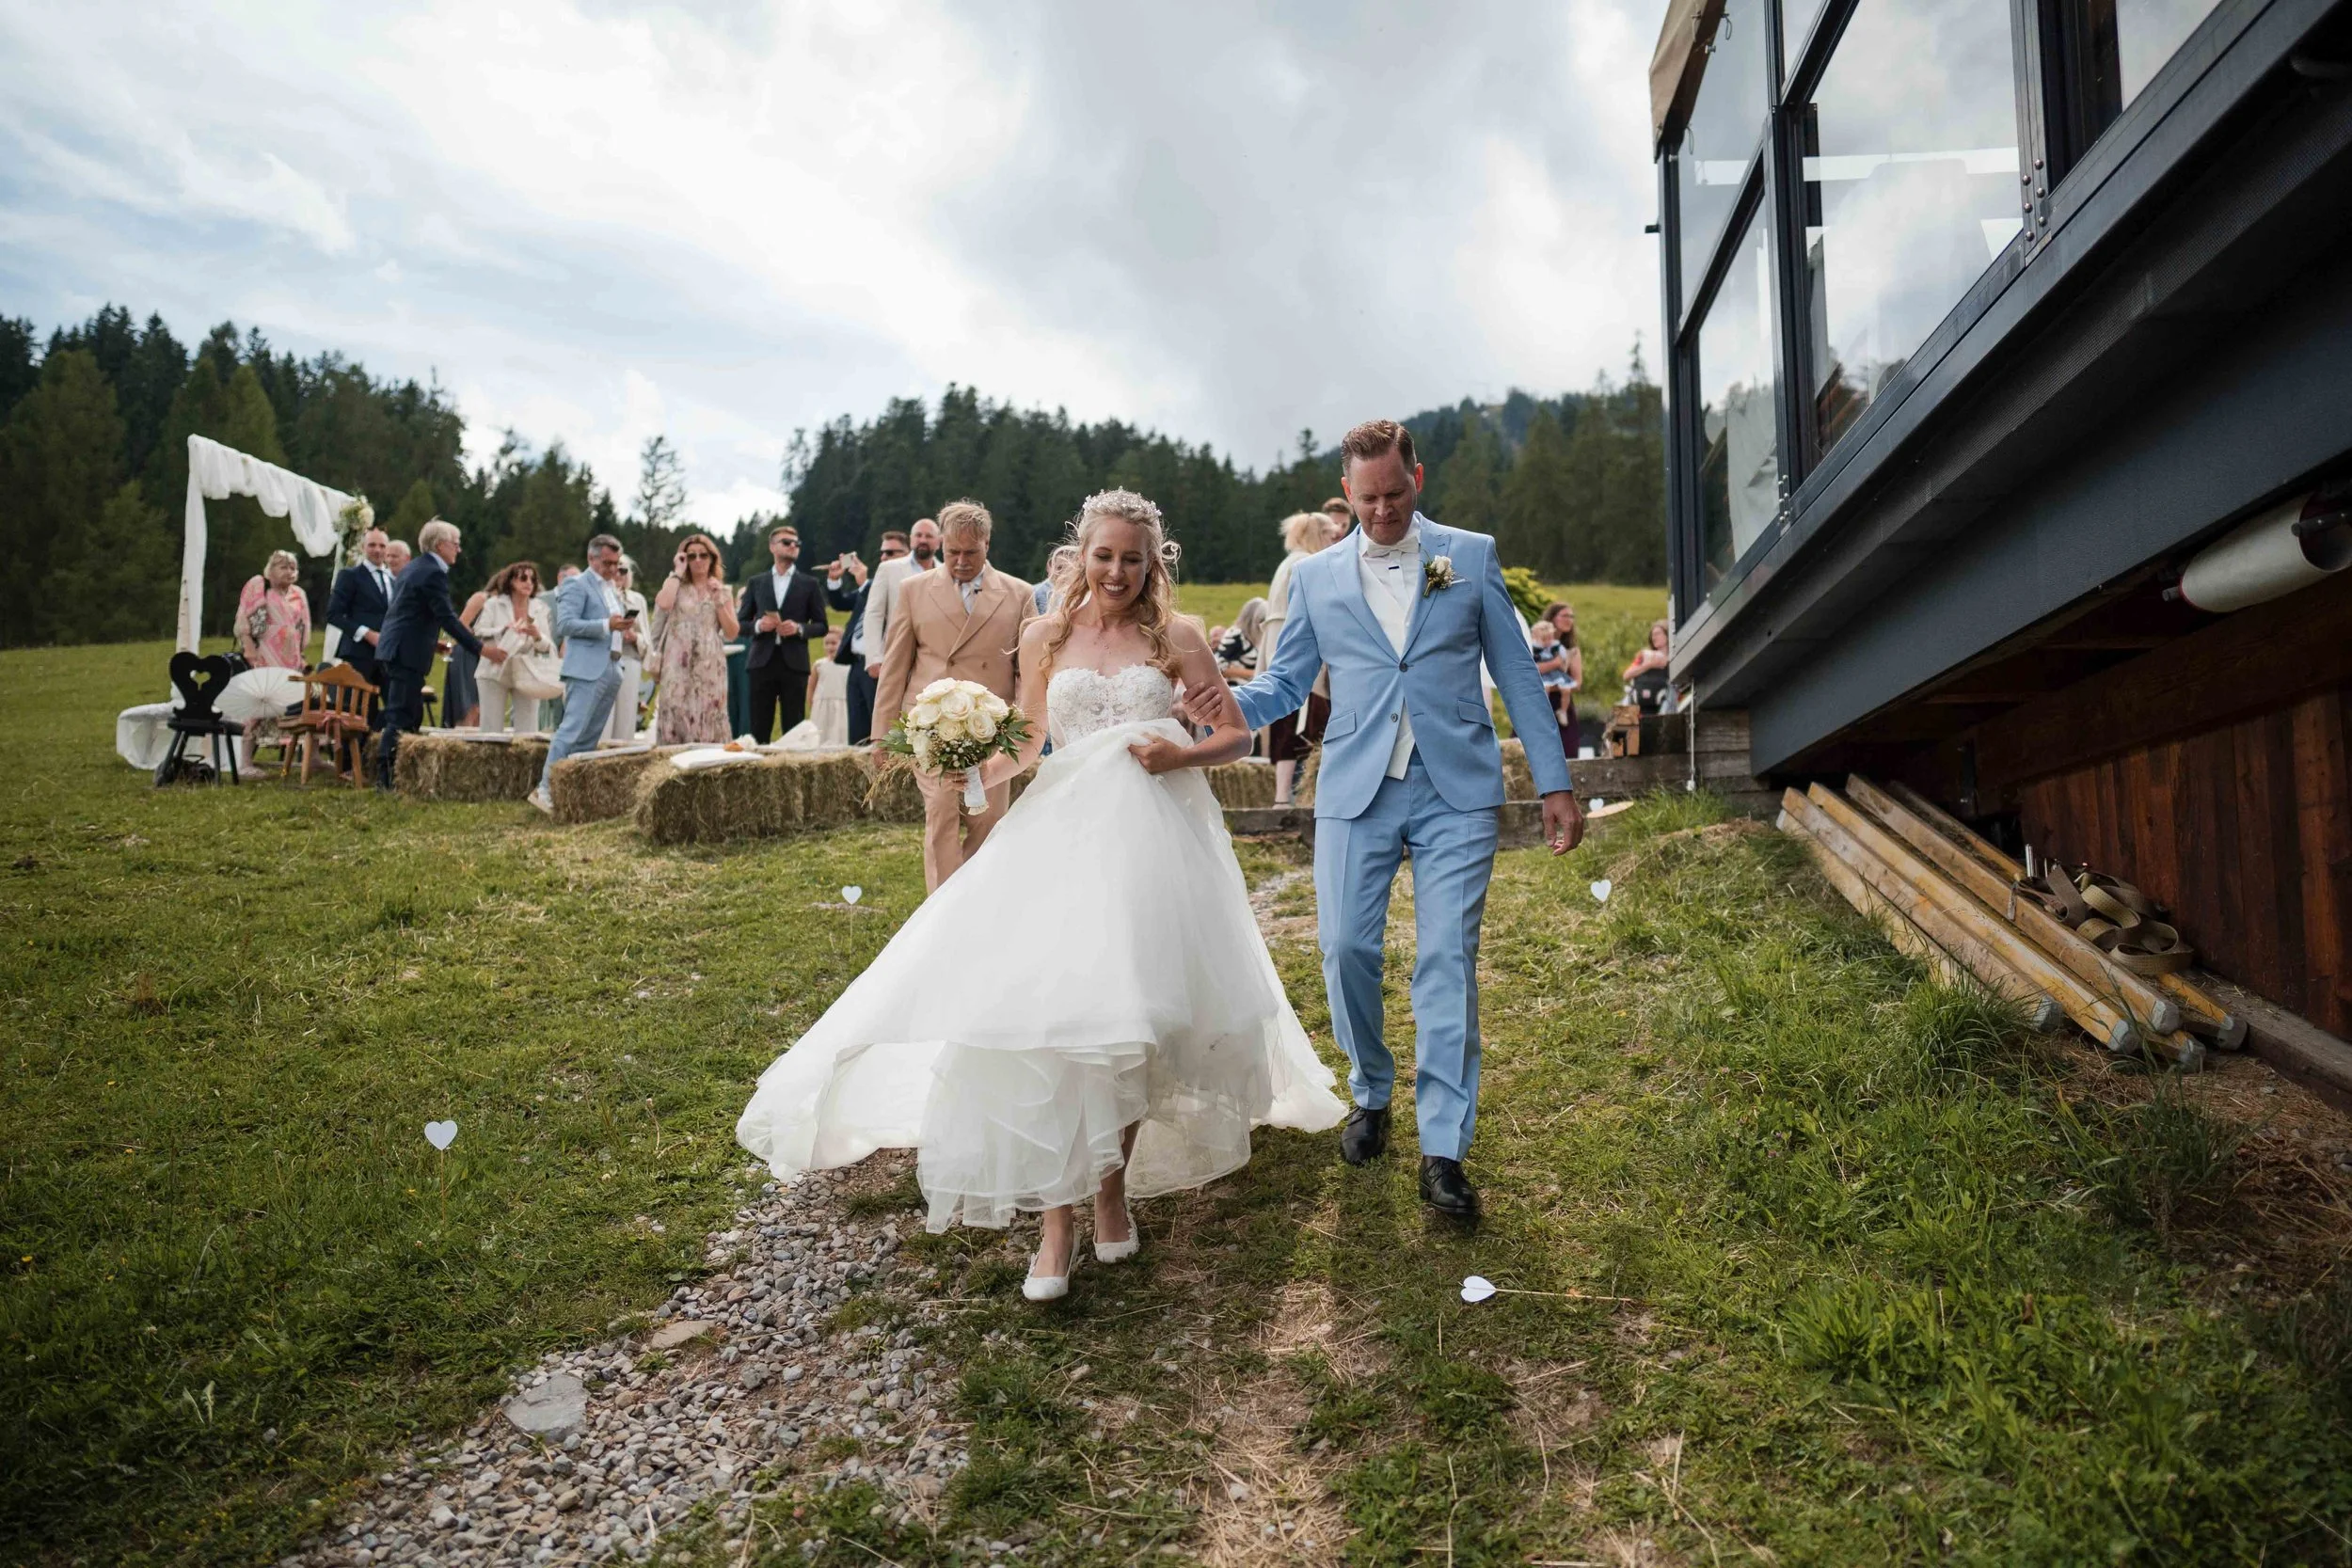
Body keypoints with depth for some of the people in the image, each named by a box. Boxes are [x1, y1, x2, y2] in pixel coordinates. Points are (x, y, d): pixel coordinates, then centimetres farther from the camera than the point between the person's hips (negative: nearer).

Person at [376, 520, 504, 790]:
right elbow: (447, 618, -19)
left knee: (407, 715, 14)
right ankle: (386, 777, -4)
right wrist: (482, 649, -18)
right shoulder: (433, 573, -14)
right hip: (408, 653, -10)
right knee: (402, 717, -6)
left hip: (394, 648, 10)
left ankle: (386, 775, 18)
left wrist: (432, 640, 26)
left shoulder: (412, 567, 16)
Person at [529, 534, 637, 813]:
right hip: (587, 670, -8)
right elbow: (565, 624, -15)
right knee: (571, 731, -12)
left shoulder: (613, 588, 21)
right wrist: (607, 625, -22)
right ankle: (545, 790, -10)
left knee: (589, 737, 9)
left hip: (611, 670, 8)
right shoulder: (577, 585, -4)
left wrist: (628, 634, 11)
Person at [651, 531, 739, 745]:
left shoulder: (722, 590, 12)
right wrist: (678, 572, -4)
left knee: (709, 717, -1)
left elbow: (732, 632, 4)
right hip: (678, 663, -1)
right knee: (677, 713, -5)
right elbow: (663, 604, -16)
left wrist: (718, 599, -5)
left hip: (710, 665, 1)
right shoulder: (676, 585, 9)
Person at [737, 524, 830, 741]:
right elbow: (740, 622, 13)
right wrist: (758, 625, -8)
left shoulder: (810, 584, 9)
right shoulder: (756, 583, 13)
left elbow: (821, 626, 8)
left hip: (794, 663, -1)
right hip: (762, 662, 1)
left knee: (794, 728, -3)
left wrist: (799, 628, -11)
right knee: (759, 728, -1)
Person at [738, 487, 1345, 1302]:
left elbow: (1236, 733, 8)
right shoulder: (1045, 637, 10)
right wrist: (969, 773, -2)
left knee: (1130, 1017, 2)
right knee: (1049, 1011, -11)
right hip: (1065, 834, 1)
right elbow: (1030, 743, 16)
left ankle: (1113, 1191, 21)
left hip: (1152, 839, -1)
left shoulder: (1174, 637, 5)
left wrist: (1183, 755, -10)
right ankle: (1056, 1221, -3)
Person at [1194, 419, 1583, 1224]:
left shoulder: (1472, 556, 7)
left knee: (1448, 961, -5)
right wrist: (1229, 700, -11)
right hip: (1355, 793, 2)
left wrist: (1554, 781, 4)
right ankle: (1371, 1092, 27)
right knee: (1347, 949, 0)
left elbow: (1516, 674, 8)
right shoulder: (1316, 577, 10)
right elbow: (1287, 683, 12)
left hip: (1455, 793, -1)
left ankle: (1444, 1149, 2)